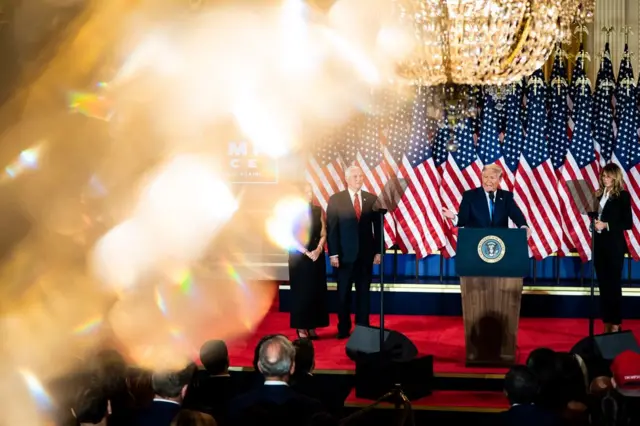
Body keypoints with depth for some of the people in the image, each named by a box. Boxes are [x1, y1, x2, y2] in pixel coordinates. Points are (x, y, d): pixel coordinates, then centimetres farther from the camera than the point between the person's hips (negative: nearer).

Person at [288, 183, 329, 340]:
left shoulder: (318, 210, 7)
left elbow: (323, 234, 6)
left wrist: (318, 249, -11)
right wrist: (306, 253, -15)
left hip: (317, 255, 4)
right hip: (299, 256, -3)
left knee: (316, 291, 2)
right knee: (301, 291, -2)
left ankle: (312, 327, 8)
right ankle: (301, 327, 1)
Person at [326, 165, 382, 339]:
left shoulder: (371, 199, 4)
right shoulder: (335, 200, -1)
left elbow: (377, 227, 6)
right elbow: (332, 229, -3)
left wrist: (378, 251, 0)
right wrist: (333, 253, -9)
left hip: (366, 253, 1)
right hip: (345, 254, -1)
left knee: (363, 293, 6)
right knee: (344, 293, 5)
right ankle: (343, 328, 14)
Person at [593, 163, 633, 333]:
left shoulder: (622, 196, -7)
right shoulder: (600, 194, 8)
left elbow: (628, 223, -10)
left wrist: (607, 225, -17)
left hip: (614, 246, -6)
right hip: (599, 244, 6)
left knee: (613, 284, -2)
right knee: (603, 284, 8)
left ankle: (616, 324, 3)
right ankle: (607, 323, 13)